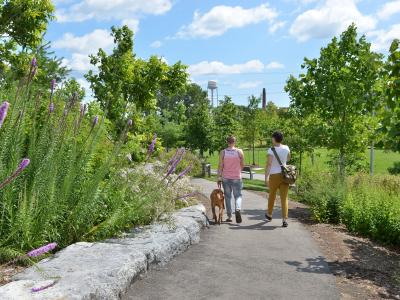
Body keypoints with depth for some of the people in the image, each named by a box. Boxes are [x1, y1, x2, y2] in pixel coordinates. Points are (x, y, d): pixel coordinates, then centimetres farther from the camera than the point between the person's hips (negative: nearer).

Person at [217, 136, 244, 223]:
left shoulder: (223, 152, -2)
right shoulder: (239, 151, -4)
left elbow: (220, 166, -4)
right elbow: (242, 165, 2)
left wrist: (219, 177, 0)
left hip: (226, 177, 1)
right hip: (237, 177, -1)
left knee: (227, 196, 10)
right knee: (238, 195, 8)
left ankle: (229, 216, 12)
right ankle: (238, 209, -20)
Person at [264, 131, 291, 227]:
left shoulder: (271, 150, -11)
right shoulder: (286, 148, 4)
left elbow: (268, 164, -19)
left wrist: (266, 177, -21)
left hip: (274, 175, -3)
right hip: (284, 175, 3)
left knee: (272, 196, 18)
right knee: (284, 198, 2)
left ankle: (269, 215, 37)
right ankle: (284, 220, -7)